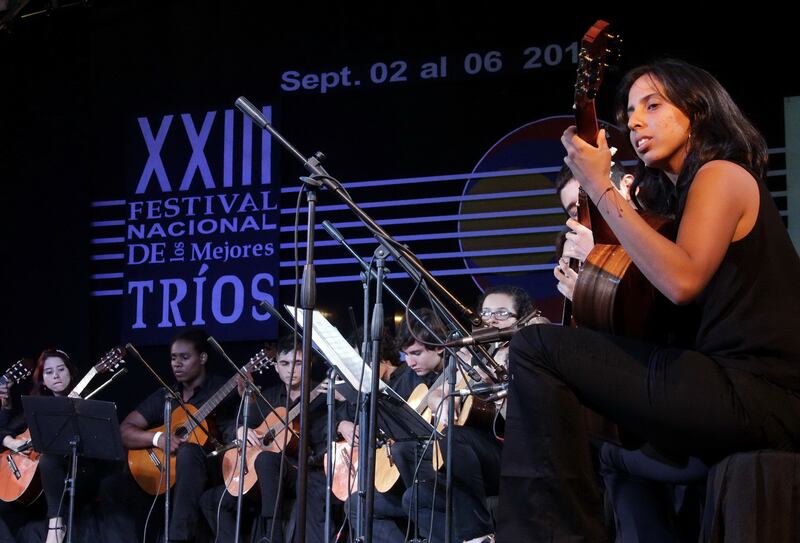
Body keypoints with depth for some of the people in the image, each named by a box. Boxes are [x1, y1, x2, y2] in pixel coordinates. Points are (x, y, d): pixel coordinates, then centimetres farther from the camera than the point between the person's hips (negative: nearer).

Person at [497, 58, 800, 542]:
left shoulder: (722, 175, -2)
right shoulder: (679, 193, 25)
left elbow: (682, 281, -21)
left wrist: (600, 187, -14)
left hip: (760, 396, -10)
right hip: (741, 393, 10)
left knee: (538, 348, -13)